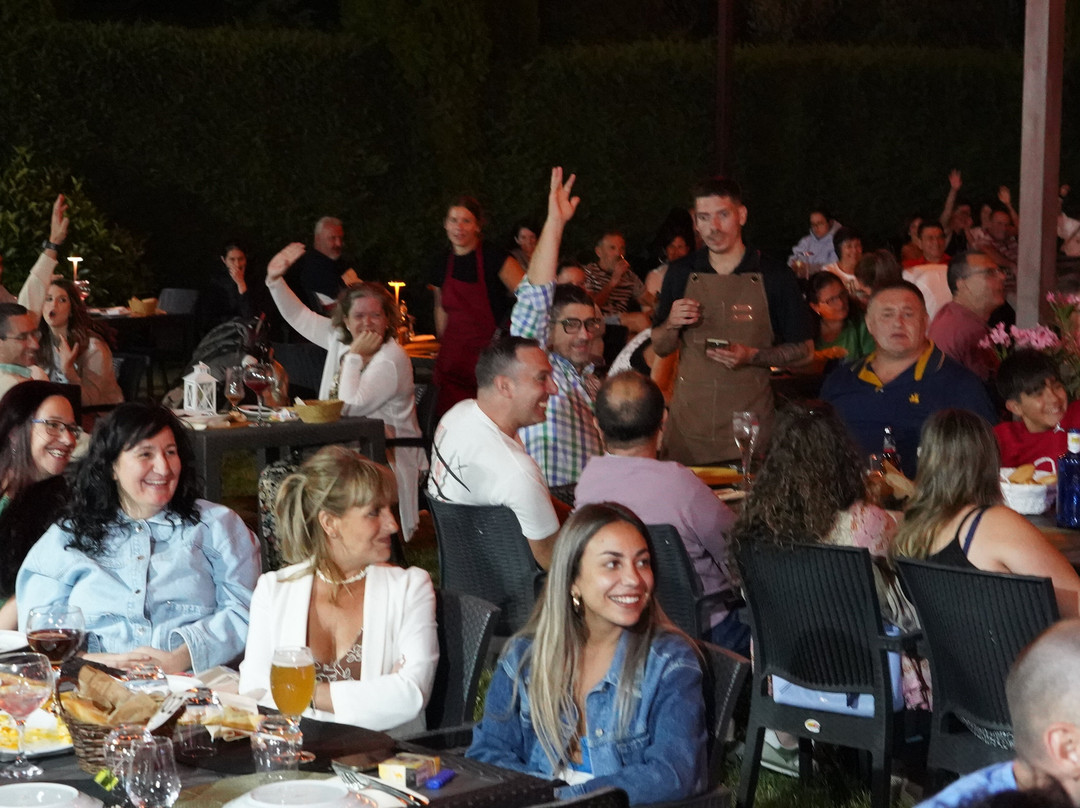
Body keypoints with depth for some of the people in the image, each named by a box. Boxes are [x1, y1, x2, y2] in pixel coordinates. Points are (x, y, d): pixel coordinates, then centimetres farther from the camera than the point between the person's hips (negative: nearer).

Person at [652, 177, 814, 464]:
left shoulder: (774, 276, 0)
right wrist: (672, 325, -7)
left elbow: (804, 351, 2)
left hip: (750, 421, -2)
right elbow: (660, 348, 14)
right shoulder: (681, 273, 7)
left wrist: (752, 356, -13)